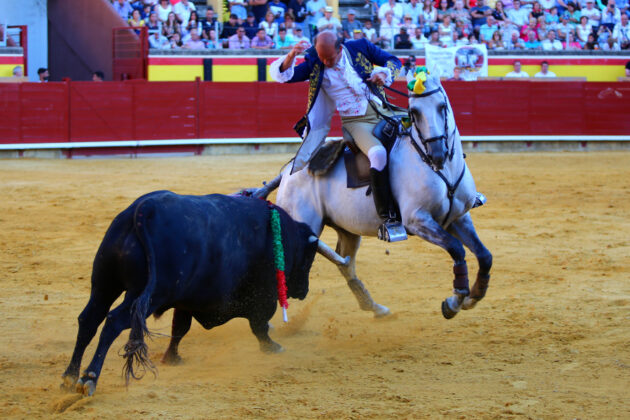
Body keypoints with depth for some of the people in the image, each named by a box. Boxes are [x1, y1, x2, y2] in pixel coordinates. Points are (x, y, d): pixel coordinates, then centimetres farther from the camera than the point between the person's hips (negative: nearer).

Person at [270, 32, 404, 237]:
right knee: (378, 154, -32)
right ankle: (386, 218, -29)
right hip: (355, 122, -4)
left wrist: (384, 74, -10)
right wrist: (291, 56, -23)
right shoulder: (315, 65, 1)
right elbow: (282, 74, -4)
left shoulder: (361, 48, 2)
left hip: (381, 113, 4)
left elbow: (393, 61, 12)